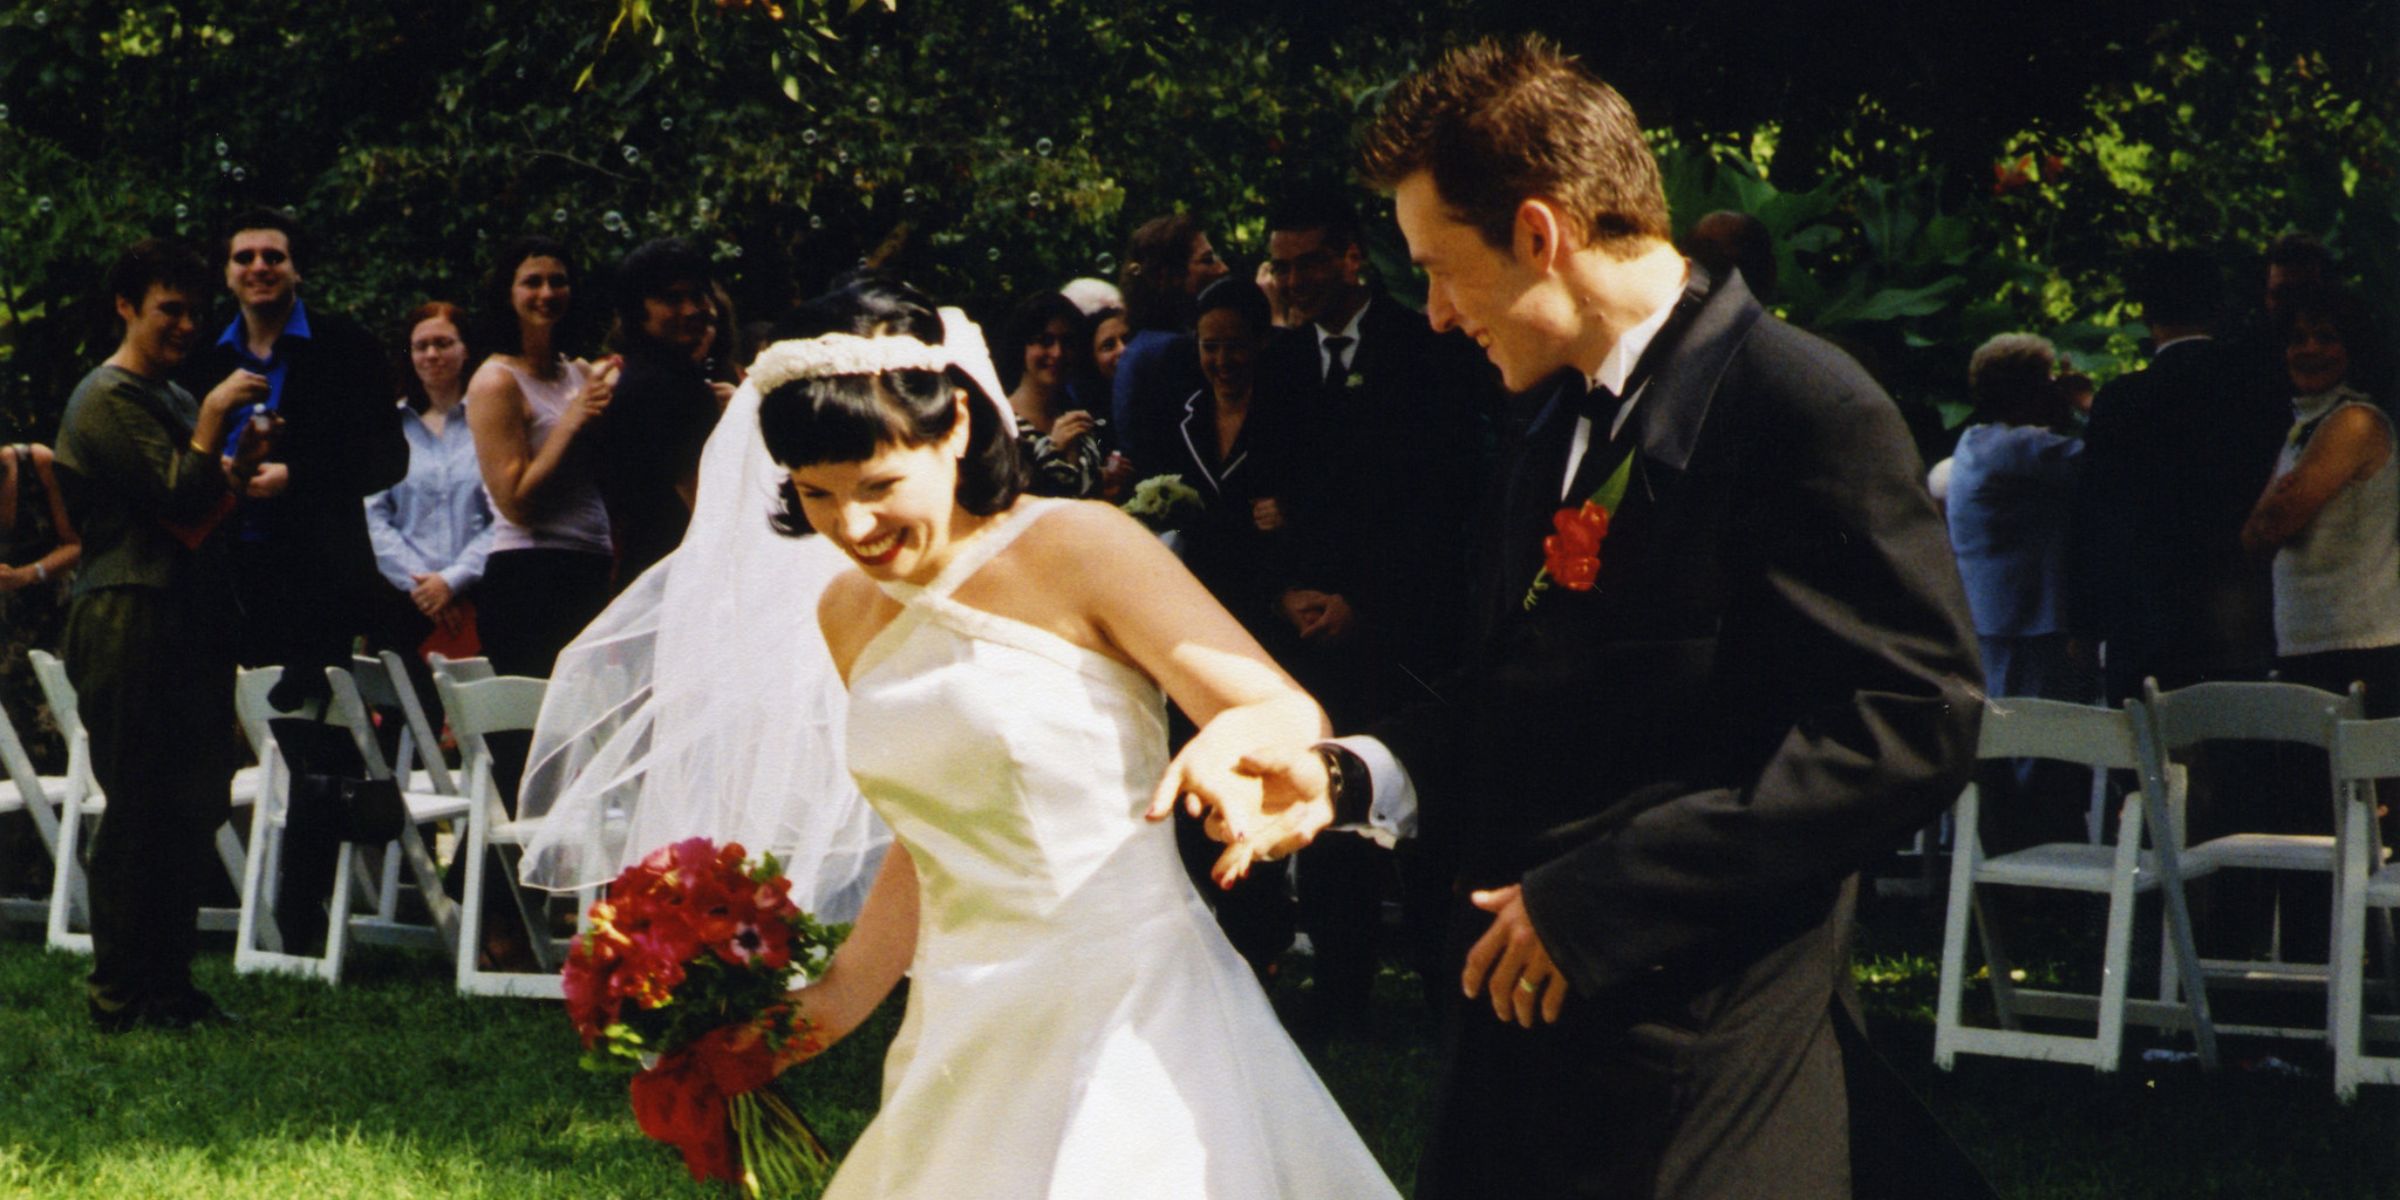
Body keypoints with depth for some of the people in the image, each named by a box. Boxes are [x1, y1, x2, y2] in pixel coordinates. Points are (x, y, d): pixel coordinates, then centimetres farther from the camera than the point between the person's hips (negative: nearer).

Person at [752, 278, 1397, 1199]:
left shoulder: (1077, 551, -11)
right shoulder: (850, 615, 9)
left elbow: (1294, 720, -16)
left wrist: (1226, 750, -37)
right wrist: (840, 998, 15)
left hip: (1128, 1016, -6)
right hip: (959, 1038, 6)